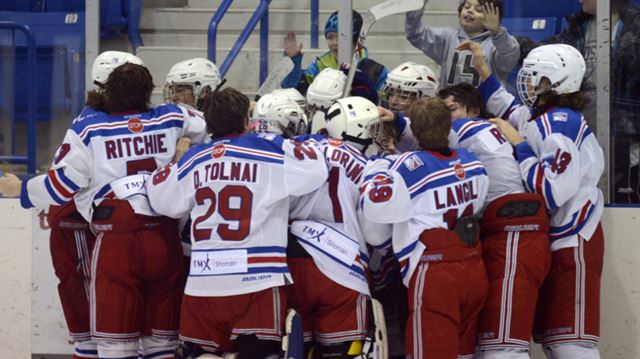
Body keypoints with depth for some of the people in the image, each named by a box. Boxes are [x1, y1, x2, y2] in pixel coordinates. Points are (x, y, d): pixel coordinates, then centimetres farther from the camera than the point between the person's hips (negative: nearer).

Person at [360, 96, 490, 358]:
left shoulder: (412, 166, -12)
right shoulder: (471, 162, 7)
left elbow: (376, 206, -16)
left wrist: (378, 168, 1)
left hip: (434, 274, -6)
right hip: (474, 270, 7)